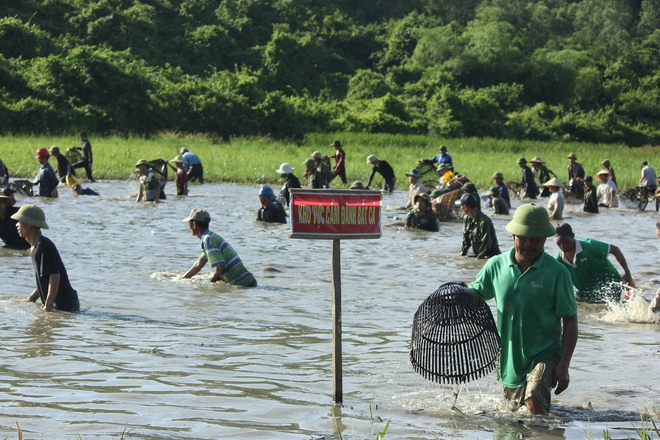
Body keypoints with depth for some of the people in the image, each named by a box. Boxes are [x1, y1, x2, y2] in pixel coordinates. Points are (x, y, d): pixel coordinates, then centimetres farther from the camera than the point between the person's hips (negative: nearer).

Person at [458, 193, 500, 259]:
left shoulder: (484, 221, -20)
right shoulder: (466, 219, 6)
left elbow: (486, 244, -18)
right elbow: (465, 239, 14)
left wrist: (479, 257, -16)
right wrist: (462, 253, 6)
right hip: (478, 255, 8)